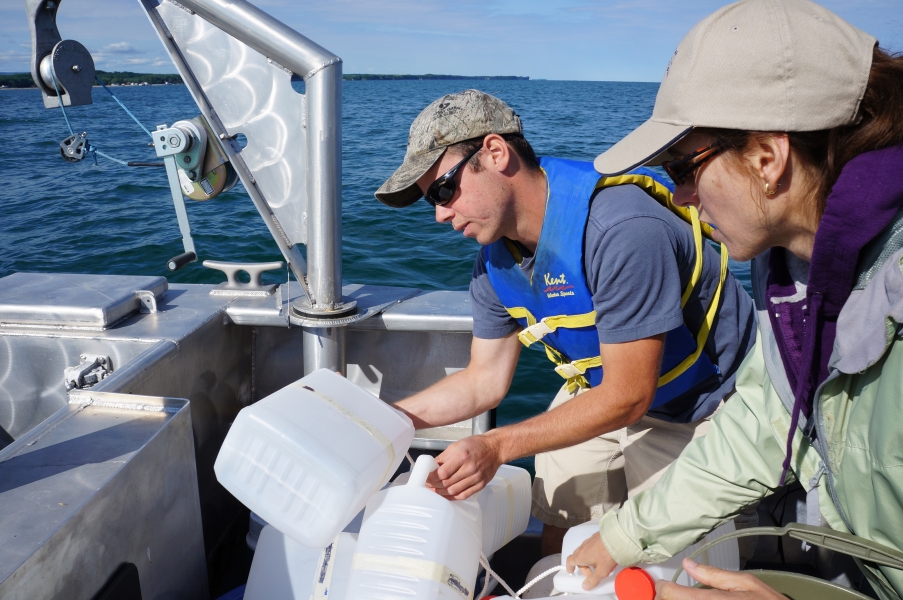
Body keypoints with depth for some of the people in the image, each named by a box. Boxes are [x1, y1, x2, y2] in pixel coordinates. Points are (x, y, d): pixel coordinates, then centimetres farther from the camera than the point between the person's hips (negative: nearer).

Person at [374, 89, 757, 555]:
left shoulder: (620, 230, -35)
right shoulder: (493, 259, -9)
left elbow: (628, 398, -28)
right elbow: (485, 380, -1)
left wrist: (498, 446, -29)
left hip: (695, 407, -6)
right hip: (602, 389, 6)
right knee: (558, 540, 10)